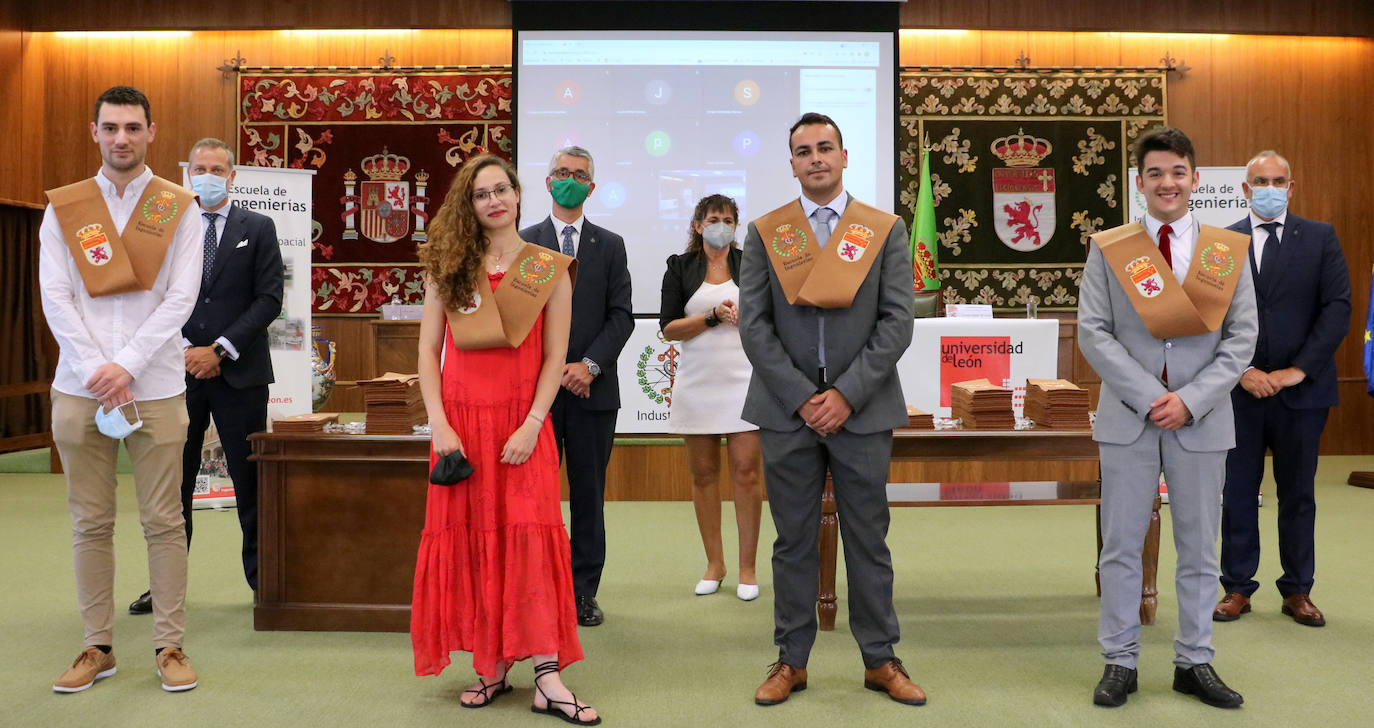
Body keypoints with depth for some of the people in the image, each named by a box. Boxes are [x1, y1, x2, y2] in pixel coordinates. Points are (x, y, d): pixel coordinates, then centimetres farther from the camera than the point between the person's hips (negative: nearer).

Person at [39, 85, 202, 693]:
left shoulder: (179, 208, 5)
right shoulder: (62, 207, 10)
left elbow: (181, 297, -3)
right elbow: (55, 298, 2)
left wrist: (126, 366, -12)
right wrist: (96, 372, -10)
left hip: (155, 387, -2)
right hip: (80, 388, 2)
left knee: (163, 521, 1)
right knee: (90, 523, 7)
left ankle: (170, 646, 10)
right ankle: (99, 647, 17)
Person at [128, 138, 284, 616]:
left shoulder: (258, 229, 5)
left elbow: (269, 299, -3)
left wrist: (219, 349, -11)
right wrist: (184, 350, -8)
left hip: (239, 371, -2)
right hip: (179, 371, 2)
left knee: (249, 480, 3)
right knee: (173, 482, 7)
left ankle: (261, 577, 13)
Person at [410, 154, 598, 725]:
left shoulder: (549, 270, 4)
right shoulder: (447, 268, 8)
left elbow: (555, 357, 0)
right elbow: (428, 348, 5)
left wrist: (531, 426, -11)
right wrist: (438, 423, -6)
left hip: (523, 423, -2)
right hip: (460, 422, 2)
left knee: (530, 536, -8)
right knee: (471, 542, 4)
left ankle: (547, 678, -6)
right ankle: (491, 669, 15)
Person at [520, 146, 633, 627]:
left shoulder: (610, 245, 11)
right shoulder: (523, 242, 8)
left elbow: (621, 315, 4)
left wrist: (590, 364, -10)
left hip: (594, 387, 1)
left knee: (588, 492, 5)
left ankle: (584, 592, 14)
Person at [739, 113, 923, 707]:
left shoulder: (886, 230, 5)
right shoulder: (763, 233, 6)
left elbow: (896, 322, -2)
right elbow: (754, 325, -1)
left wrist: (847, 394, -11)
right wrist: (802, 397, -10)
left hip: (862, 409, 0)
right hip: (787, 410, 0)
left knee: (868, 539, 7)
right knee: (794, 540, 7)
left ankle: (880, 659, 21)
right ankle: (791, 660, 19)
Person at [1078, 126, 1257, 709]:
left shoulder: (1227, 251, 6)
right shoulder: (1108, 249, 2)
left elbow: (1241, 338, 2)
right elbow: (1093, 333, -5)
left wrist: (1191, 399, -11)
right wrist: (1150, 397, -13)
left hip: (1200, 421, 1)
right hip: (1129, 419, -1)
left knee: (1199, 550, 9)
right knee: (1121, 548, 4)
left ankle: (1194, 664, 22)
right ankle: (1120, 662, 16)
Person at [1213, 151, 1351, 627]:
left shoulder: (1320, 238, 5)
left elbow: (1338, 309, -3)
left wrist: (1298, 370, -11)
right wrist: (1240, 370, -10)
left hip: (1301, 390, 0)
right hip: (1240, 390, 0)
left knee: (1298, 494, 9)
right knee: (1238, 493, 5)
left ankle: (1297, 591, 21)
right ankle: (1237, 588, 16)